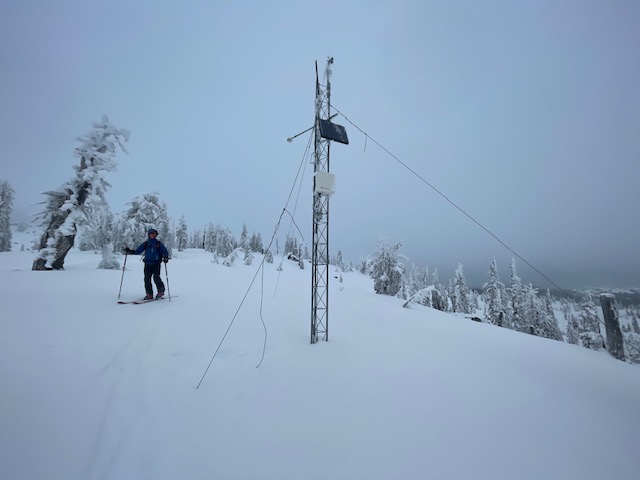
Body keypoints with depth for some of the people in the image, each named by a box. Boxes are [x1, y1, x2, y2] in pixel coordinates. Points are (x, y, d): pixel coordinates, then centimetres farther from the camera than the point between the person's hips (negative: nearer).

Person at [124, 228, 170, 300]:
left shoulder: (159, 243, 5)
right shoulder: (145, 244, 10)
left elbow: (165, 251, 3)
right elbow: (137, 251, 12)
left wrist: (165, 257, -16)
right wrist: (130, 251, -3)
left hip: (156, 263, -3)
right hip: (147, 263, 3)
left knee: (156, 277, -14)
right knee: (147, 278, -1)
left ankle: (161, 291, 5)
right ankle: (149, 294, 6)